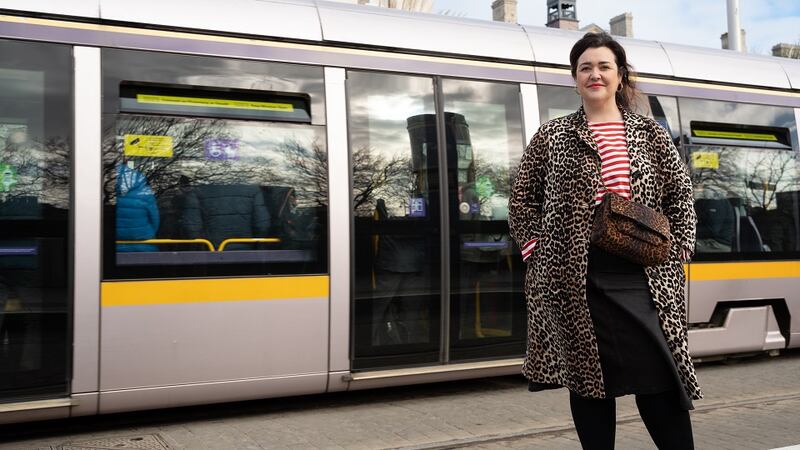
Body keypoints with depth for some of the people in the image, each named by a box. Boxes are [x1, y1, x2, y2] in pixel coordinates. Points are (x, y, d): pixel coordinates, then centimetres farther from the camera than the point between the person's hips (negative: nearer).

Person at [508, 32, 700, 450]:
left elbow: (680, 195, 14)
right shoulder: (552, 135, 8)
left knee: (660, 377, -1)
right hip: (574, 278, 0)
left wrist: (675, 249, 3)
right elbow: (522, 198, 11)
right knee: (587, 375, 7)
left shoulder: (650, 133, 11)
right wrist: (539, 247, 0)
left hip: (641, 276, 1)